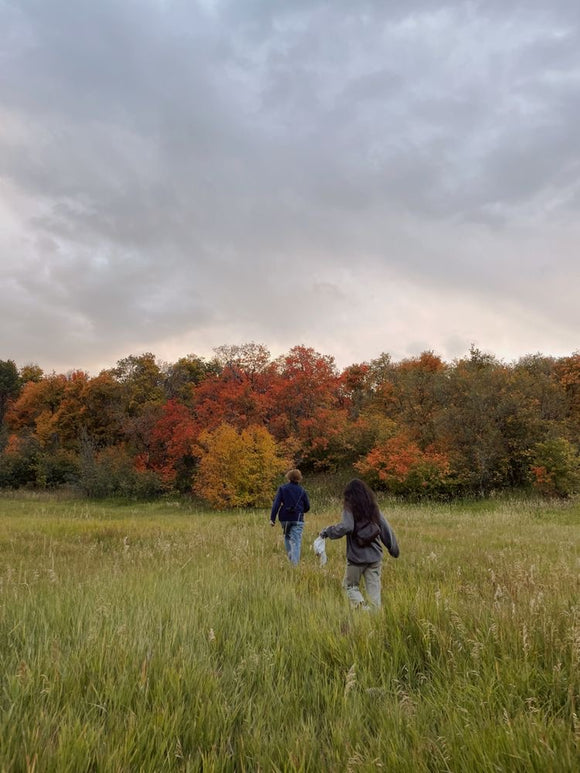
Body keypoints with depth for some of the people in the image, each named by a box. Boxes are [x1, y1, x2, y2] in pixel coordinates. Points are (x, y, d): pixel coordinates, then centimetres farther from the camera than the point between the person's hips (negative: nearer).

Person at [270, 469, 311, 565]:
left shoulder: (282, 489, 2)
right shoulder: (302, 490, 4)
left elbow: (276, 503, -6)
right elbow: (307, 507, 8)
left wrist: (272, 518, -7)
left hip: (284, 518, 1)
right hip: (297, 519, -1)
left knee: (287, 537, 21)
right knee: (296, 542, -3)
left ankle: (290, 558, 17)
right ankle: (295, 563, -13)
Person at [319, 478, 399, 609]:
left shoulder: (350, 509, -10)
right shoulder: (374, 509, 5)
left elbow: (345, 527, -26)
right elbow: (386, 530, 8)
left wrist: (327, 532, -13)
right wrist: (394, 549, 18)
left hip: (356, 557, -4)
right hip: (375, 557, 4)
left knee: (351, 586, 13)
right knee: (374, 588, 12)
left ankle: (362, 607, -8)